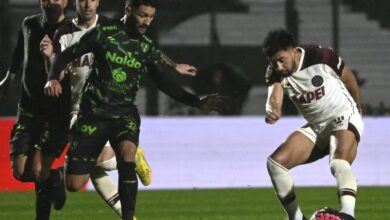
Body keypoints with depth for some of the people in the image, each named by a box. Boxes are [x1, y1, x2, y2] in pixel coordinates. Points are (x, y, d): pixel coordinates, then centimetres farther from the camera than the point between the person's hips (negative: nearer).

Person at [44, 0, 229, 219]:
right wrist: (53, 78, -19)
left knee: (127, 155, -33)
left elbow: (164, 82, 9)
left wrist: (198, 102, 0)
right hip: (94, 112, -2)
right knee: (74, 185, -6)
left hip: (125, 113, 2)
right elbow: (67, 55, 0)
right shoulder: (104, 33, -7)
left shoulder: (147, 48, 3)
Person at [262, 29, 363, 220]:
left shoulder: (321, 57, -20)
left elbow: (348, 79, -3)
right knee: (276, 162, -8)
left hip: (344, 118, -6)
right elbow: (274, 96, -27)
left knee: (339, 163, -35)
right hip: (315, 127, 6)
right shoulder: (276, 73, -9)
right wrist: (272, 111, -53)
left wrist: (357, 107, 14)